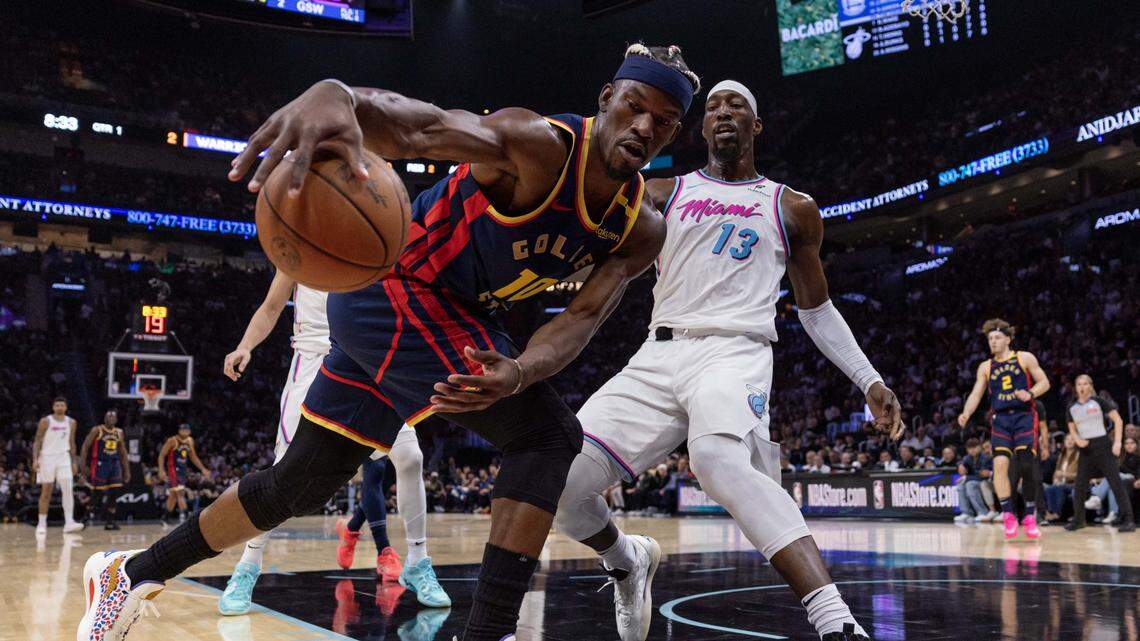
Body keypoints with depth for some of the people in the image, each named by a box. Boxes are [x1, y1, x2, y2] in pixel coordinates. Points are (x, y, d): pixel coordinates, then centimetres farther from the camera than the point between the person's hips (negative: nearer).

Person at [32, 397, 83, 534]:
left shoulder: (71, 422, 6)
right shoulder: (45, 421, -4)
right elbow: (37, 441, -4)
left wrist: (73, 462, 11)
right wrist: (35, 459, -15)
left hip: (64, 458, 3)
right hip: (47, 457, -2)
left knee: (68, 490, -11)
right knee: (46, 492, 2)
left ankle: (69, 523, -16)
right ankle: (42, 524, 13)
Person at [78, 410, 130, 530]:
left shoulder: (119, 432, 11)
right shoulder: (97, 430, -4)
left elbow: (123, 452, 17)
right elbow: (85, 447, -6)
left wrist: (127, 470, 14)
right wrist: (83, 465, -14)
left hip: (115, 464, 5)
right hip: (100, 464, -5)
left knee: (115, 493, -2)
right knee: (98, 493, -6)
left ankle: (110, 521, 5)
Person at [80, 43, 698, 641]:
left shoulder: (643, 232, -3)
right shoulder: (539, 147, -26)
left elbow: (583, 316, -14)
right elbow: (414, 121, -42)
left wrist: (517, 372, -36)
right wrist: (334, 94, -66)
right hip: (395, 290, -8)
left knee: (300, 483, 15)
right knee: (549, 437, -16)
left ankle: (133, 573, 32)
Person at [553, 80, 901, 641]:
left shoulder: (792, 209, 19)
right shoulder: (662, 193, 20)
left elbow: (816, 309, 25)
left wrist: (869, 380, 15)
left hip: (735, 352, -2)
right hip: (658, 357, 3)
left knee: (720, 460, -38)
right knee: (561, 479, -14)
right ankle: (627, 563, 20)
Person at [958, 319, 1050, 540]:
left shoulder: (1025, 358, 4)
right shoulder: (986, 367, 13)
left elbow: (1044, 382, 4)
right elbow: (976, 394, 9)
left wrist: (1030, 393, -17)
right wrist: (966, 414, -9)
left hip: (1024, 416, -2)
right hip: (1000, 419, 2)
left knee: (1026, 465, -10)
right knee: (1000, 463, -14)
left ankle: (1030, 515, 4)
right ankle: (1008, 515, -6)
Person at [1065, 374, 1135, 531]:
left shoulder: (1099, 401, -4)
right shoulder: (1072, 408, 9)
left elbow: (1118, 420, -4)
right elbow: (1072, 429, 17)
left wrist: (1117, 442, -13)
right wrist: (1077, 440, -6)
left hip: (1102, 446, -4)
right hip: (1086, 449, 5)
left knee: (1116, 483, -8)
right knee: (1079, 486, 3)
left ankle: (1128, 520, -5)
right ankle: (1078, 520, 17)